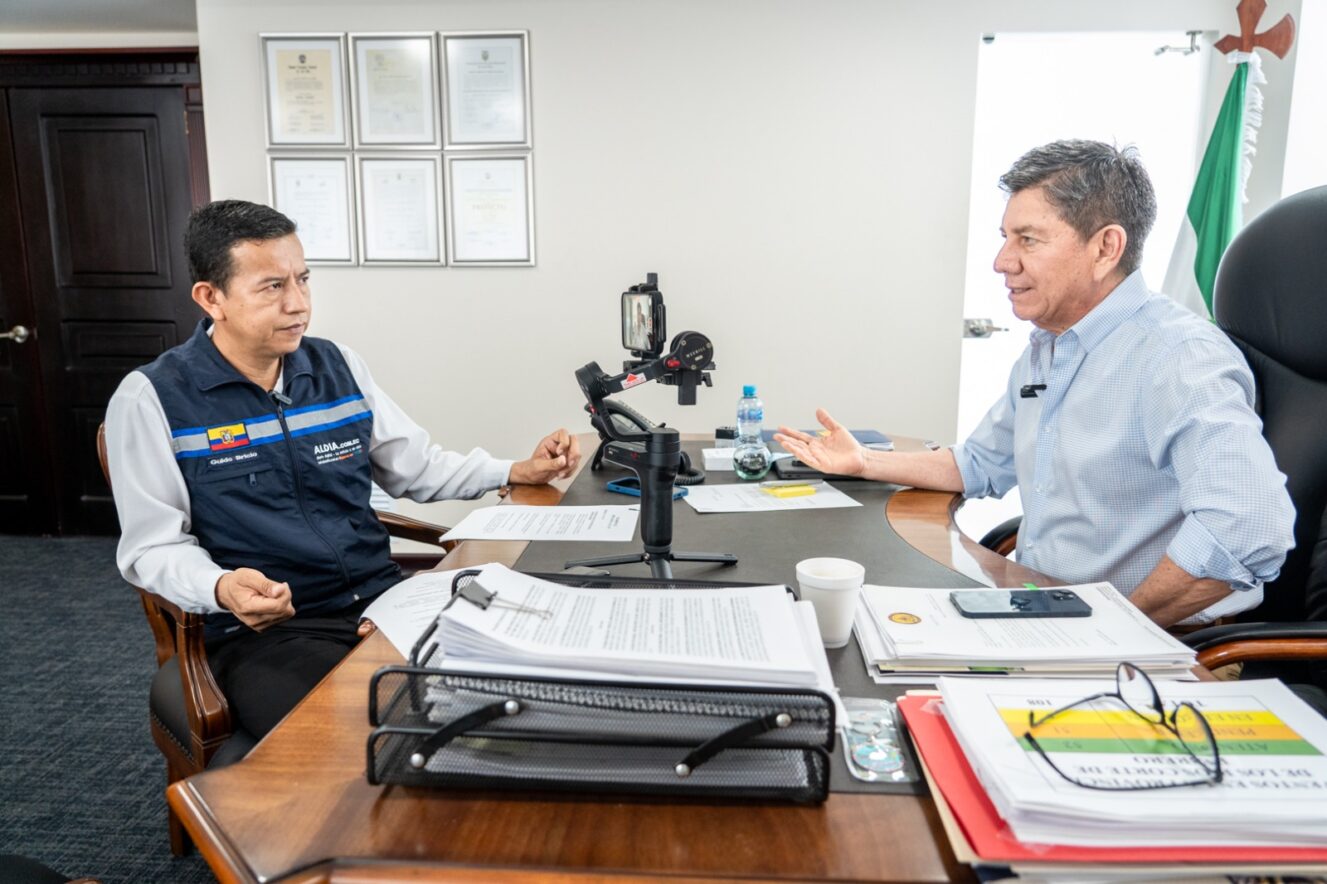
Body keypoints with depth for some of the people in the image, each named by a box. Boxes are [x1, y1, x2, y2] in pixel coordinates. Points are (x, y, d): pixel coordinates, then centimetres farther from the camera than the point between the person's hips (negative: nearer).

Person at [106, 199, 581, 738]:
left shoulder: (339, 366, 8)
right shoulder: (151, 399, -4)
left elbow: (417, 467, 15)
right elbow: (154, 545, -3)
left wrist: (519, 472, 4)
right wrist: (221, 589, -24)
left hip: (382, 598, 5)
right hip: (263, 630, -4)